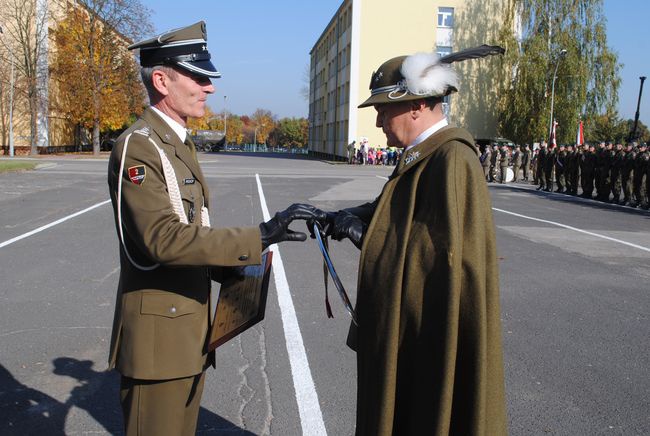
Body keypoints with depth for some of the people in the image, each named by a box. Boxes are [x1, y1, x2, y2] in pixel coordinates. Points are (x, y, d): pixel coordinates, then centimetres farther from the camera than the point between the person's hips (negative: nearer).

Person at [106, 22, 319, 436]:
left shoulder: (180, 145, 13)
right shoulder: (138, 146, -17)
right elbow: (163, 239, -28)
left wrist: (231, 270, 5)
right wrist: (260, 236, -32)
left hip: (188, 330, 9)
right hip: (160, 335, -9)